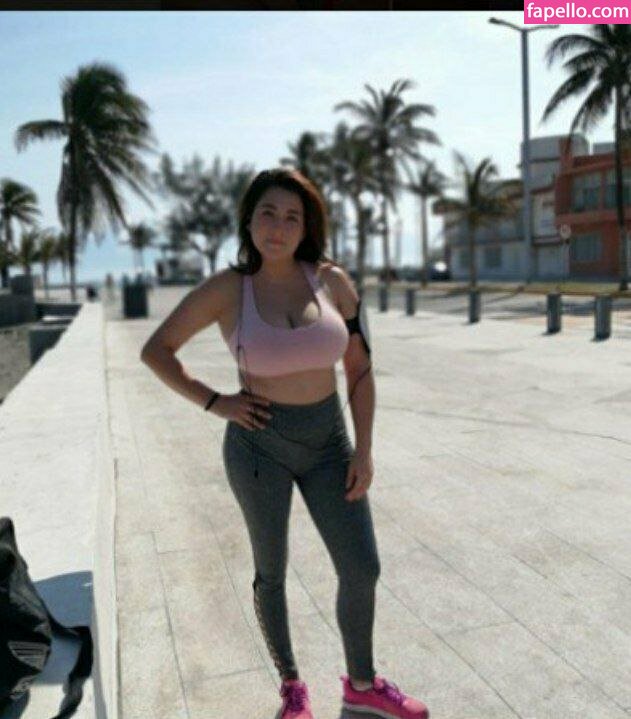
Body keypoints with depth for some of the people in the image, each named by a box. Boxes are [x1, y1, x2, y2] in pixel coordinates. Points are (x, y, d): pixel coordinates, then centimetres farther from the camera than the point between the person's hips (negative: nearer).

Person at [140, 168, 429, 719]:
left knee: (362, 569, 6)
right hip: (259, 446, -2)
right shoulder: (225, 289, -9)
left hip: (327, 442, 3)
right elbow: (155, 350, -1)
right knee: (272, 572, 13)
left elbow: (360, 368, -1)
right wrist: (214, 403, -10)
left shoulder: (332, 280, -5)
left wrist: (364, 449, -6)